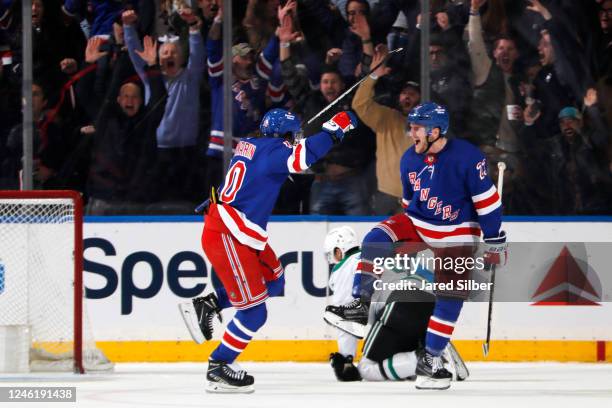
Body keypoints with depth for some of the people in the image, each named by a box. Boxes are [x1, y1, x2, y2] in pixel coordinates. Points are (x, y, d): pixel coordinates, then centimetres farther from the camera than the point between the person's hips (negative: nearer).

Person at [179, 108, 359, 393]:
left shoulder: (251, 145, 12)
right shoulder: (272, 150, -14)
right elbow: (303, 156, -31)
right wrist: (335, 127, -22)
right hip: (226, 237, -10)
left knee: (273, 281, 21)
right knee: (254, 309, -7)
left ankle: (207, 305, 18)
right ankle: (218, 369, 0)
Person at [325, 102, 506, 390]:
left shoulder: (466, 157, -22)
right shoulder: (409, 160, -4)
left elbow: (487, 200, -16)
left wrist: (495, 242, -15)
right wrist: (409, 229, 23)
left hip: (456, 233, -4)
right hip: (418, 224, 4)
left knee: (450, 296, -6)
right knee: (377, 240, -20)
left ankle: (430, 358, 3)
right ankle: (361, 302, -16)